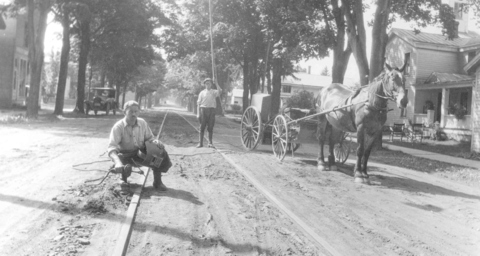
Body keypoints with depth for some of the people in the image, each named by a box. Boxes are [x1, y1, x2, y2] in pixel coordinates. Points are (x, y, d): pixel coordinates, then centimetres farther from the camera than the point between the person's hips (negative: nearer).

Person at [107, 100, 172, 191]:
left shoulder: (142, 123, -5)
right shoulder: (118, 127, -18)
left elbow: (149, 138, 8)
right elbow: (112, 148, -26)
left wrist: (155, 141, -19)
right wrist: (117, 162, -46)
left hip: (140, 153, 3)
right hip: (125, 155, -3)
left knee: (161, 152, -21)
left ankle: (157, 181, -3)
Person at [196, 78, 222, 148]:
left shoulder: (214, 92, 9)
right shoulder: (202, 93, 10)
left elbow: (220, 91, -14)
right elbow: (199, 103, 8)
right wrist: (198, 113, 0)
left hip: (211, 110, 0)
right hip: (203, 109, 0)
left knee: (210, 127, 1)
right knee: (202, 127, 0)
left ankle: (210, 143, 8)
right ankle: (200, 143, 5)